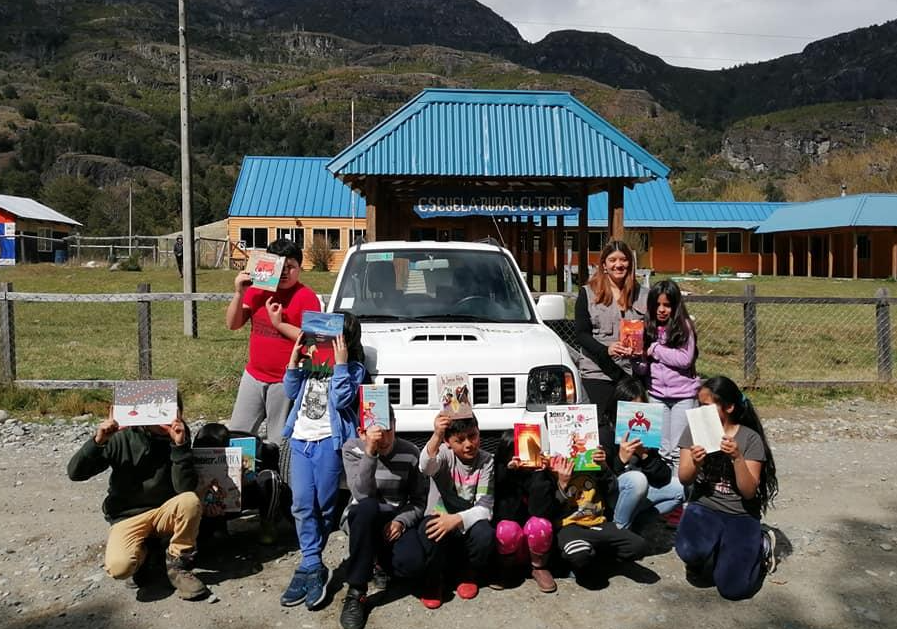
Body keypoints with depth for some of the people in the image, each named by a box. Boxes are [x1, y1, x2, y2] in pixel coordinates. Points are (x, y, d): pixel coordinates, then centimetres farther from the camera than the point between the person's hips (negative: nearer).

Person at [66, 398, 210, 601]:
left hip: (163, 512, 1)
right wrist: (97, 441, -28)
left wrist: (180, 445, -29)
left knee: (190, 501, -32)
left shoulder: (178, 437, -8)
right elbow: (75, 472, -11)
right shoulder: (122, 438, -11)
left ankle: (178, 564, -9)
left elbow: (185, 488, -19)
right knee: (119, 567, -30)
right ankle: (142, 552, 8)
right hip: (127, 516, -1)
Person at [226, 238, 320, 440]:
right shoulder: (256, 290, 7)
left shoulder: (306, 296, -9)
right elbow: (233, 324, 5)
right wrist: (239, 293, -8)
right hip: (253, 376, 5)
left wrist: (279, 323, -18)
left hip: (285, 382, -5)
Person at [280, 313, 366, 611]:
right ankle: (313, 568, 5)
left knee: (324, 506, 4)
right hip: (300, 439, 5)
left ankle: (309, 565, 22)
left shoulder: (353, 368, -1)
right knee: (302, 505, -1)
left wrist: (340, 363, -17)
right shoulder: (310, 358, 14)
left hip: (328, 442, -4)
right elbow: (291, 392, 13)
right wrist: (294, 359, 1)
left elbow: (342, 399, -15)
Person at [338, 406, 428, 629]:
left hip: (397, 520, 1)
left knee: (412, 563, -30)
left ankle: (382, 561, 9)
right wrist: (370, 452, -37)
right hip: (363, 519, -1)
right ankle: (356, 594, -27)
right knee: (367, 507, -38)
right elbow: (363, 494, -25)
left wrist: (401, 522, -22)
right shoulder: (352, 449, -11)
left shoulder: (410, 453, -9)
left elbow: (419, 501, -3)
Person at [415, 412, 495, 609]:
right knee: (427, 530, -34)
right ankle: (432, 581, -4)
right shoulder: (444, 454, -11)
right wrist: (436, 436, -56)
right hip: (440, 521, -1)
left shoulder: (485, 461, -8)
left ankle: (468, 575, 2)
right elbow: (426, 467, -37)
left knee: (486, 534, -32)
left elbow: (485, 508, -15)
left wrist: (457, 519, -33)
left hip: (468, 526, 1)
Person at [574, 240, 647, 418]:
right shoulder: (588, 293, 6)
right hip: (598, 372, -2)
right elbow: (581, 334, 0)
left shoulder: (642, 295, 13)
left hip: (633, 372, 2)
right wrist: (606, 350, -18)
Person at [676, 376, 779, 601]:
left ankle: (759, 547, 16)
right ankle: (708, 556, 6)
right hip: (704, 508, 1)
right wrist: (695, 463, -26)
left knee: (733, 588, -14)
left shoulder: (750, 438, -8)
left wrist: (737, 457, -27)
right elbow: (684, 479, -4)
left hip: (740, 516, -1)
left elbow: (749, 492, -12)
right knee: (689, 552, -32)